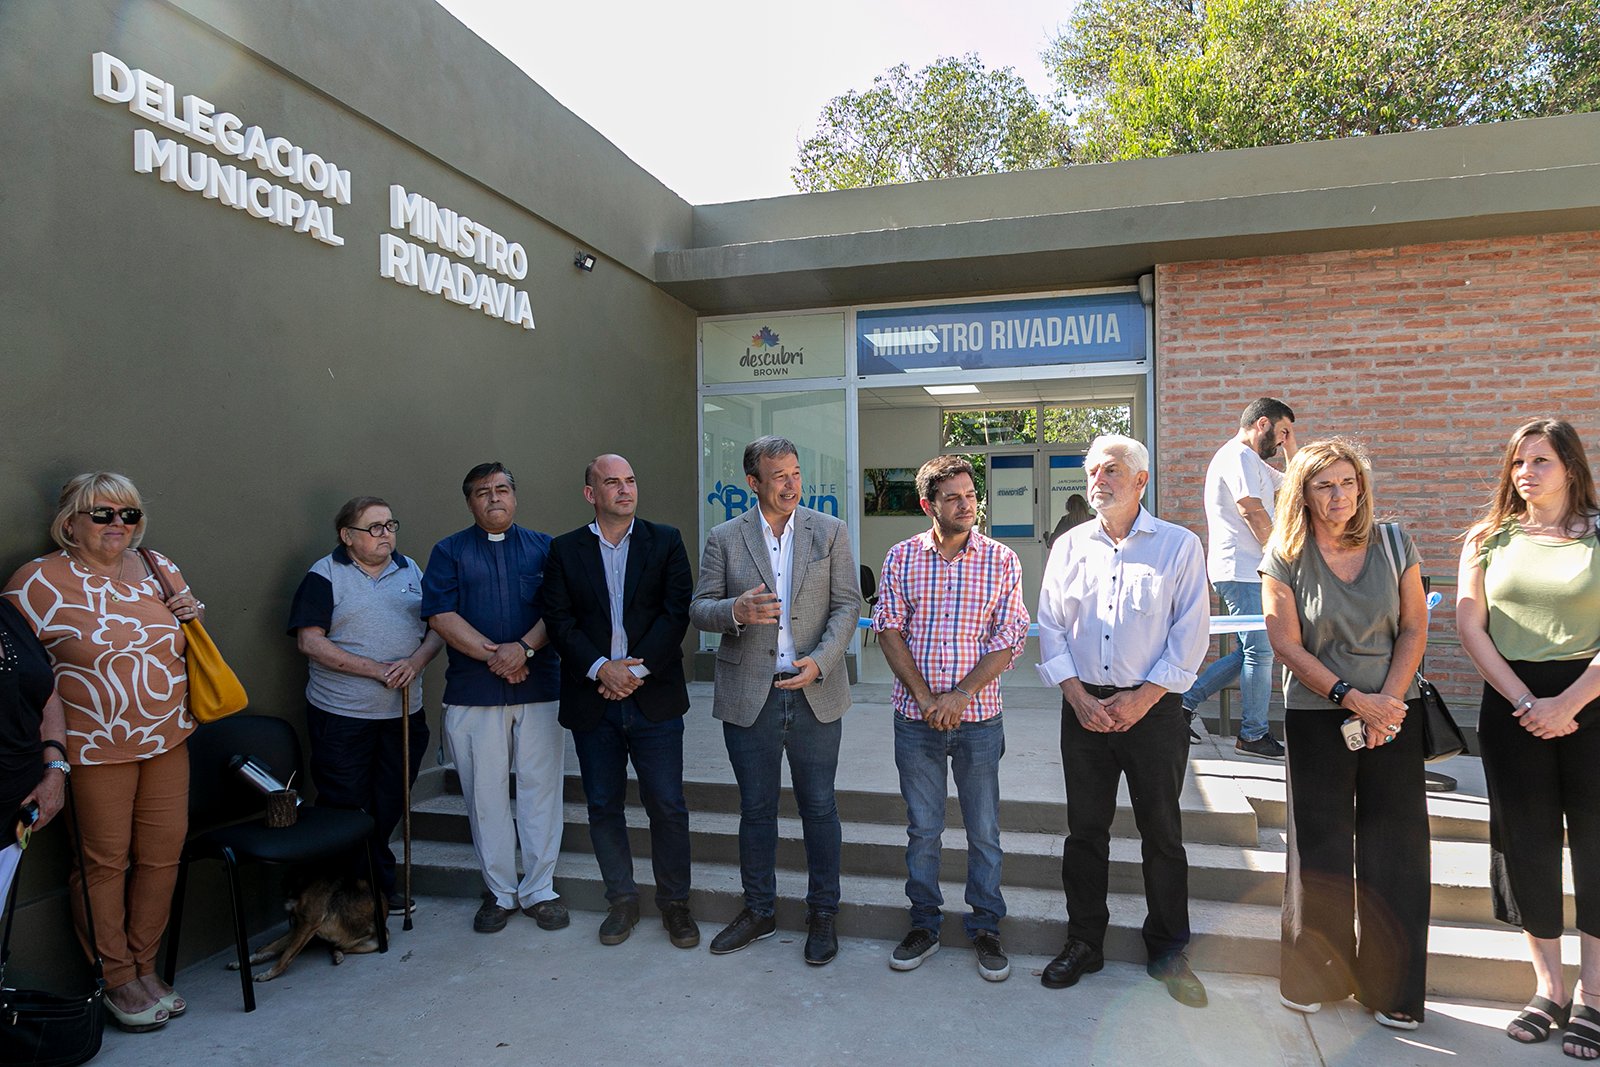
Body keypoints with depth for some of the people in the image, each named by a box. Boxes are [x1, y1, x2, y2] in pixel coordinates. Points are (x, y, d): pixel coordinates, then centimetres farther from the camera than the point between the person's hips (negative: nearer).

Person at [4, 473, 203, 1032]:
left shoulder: (159, 568, 7)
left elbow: (186, 645, 20)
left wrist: (191, 615, -3)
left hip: (167, 740, 5)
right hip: (94, 749, -5)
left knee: (163, 854, 10)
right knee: (105, 861, 6)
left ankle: (144, 967, 28)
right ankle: (117, 981, 23)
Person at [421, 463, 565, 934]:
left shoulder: (544, 547, 10)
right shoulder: (449, 551, 9)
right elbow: (441, 615, -3)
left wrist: (524, 648, -16)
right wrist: (493, 654, -12)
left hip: (539, 687, 0)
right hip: (473, 692, 0)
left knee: (541, 788, 3)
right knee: (485, 793, 6)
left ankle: (539, 890, 15)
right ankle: (499, 891, 20)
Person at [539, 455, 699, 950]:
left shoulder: (665, 541, 4)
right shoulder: (564, 550, 6)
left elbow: (676, 611, -4)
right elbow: (559, 620, -2)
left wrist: (637, 670, -13)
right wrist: (601, 668, -15)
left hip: (654, 697, -1)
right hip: (593, 700, 1)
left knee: (667, 806, 3)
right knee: (603, 806, 10)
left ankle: (674, 902, 21)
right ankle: (622, 900, 27)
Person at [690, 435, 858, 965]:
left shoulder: (830, 532, 2)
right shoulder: (724, 539, 1)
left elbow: (846, 604, -1)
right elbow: (699, 609, 1)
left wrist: (820, 661, -16)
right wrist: (736, 611, -21)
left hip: (815, 693, 0)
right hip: (749, 696, 1)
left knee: (819, 808, 9)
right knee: (755, 809, 13)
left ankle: (822, 913, 27)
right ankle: (758, 910, 31)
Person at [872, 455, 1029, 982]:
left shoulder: (1002, 560, -1)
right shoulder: (901, 557, 2)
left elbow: (1009, 640, -4)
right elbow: (889, 629, -1)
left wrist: (960, 695, -14)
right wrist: (925, 698, -10)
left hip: (978, 718, -1)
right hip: (915, 718, 1)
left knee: (984, 830, 9)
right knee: (922, 827, 11)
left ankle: (986, 928, 26)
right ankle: (924, 924, 27)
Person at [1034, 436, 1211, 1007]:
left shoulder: (1179, 545, -2)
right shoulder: (1069, 546, 7)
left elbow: (1190, 633, -6)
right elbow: (1050, 627, 6)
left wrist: (1141, 699, -11)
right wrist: (1078, 696, -5)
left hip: (1153, 708, -2)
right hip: (1084, 707, 3)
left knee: (1162, 831, 7)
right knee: (1085, 828, 10)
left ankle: (1168, 950, 24)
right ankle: (1084, 943, 25)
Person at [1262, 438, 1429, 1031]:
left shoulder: (1393, 544, 3)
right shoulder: (1284, 557, -3)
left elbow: (1415, 629, 2)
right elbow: (1287, 644, -7)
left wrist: (1387, 701, -9)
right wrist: (1355, 699, -13)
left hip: (1393, 713, 2)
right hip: (1316, 716, -2)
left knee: (1394, 846, 3)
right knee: (1320, 846, 4)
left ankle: (1391, 987, 17)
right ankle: (1311, 976, 21)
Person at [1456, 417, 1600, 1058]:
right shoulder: (1490, 540, 7)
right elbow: (1470, 626, 1)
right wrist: (1525, 703, -8)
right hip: (1512, 705, 2)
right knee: (1527, 843, 7)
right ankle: (1548, 990, 21)